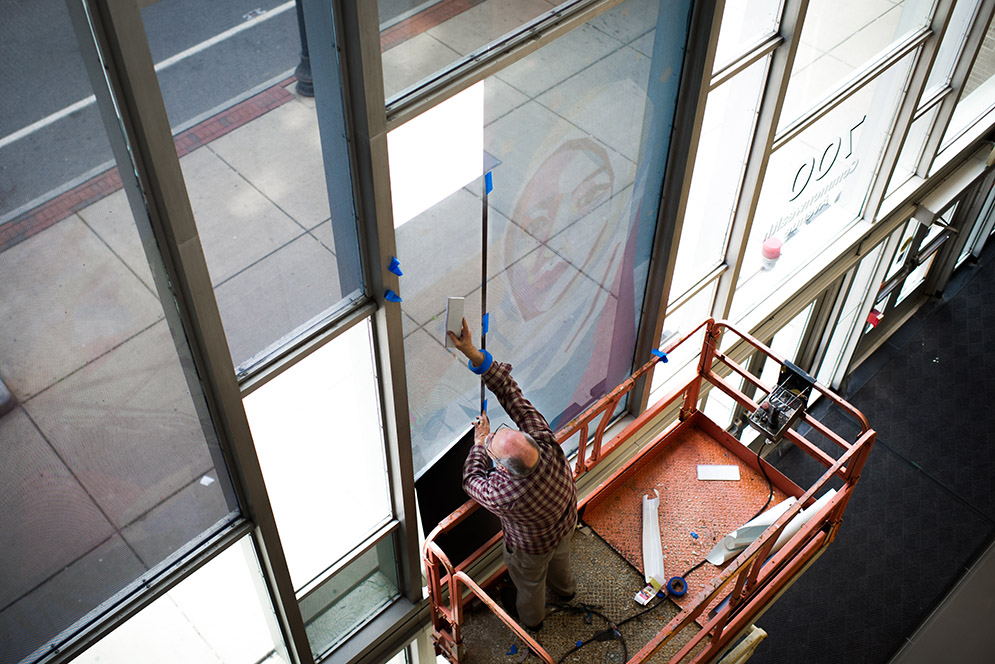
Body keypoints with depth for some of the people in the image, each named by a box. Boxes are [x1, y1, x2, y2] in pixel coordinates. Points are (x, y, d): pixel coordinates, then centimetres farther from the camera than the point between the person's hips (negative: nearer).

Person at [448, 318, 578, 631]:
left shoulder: (503, 496, -49)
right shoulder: (546, 441, -41)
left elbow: (472, 481, -25)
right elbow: (511, 394, -36)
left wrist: (479, 442, -12)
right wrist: (473, 353, -42)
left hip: (532, 547, -4)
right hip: (566, 523, 5)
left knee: (529, 582, 31)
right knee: (559, 557, 39)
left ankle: (530, 617, 64)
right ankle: (565, 589, 72)